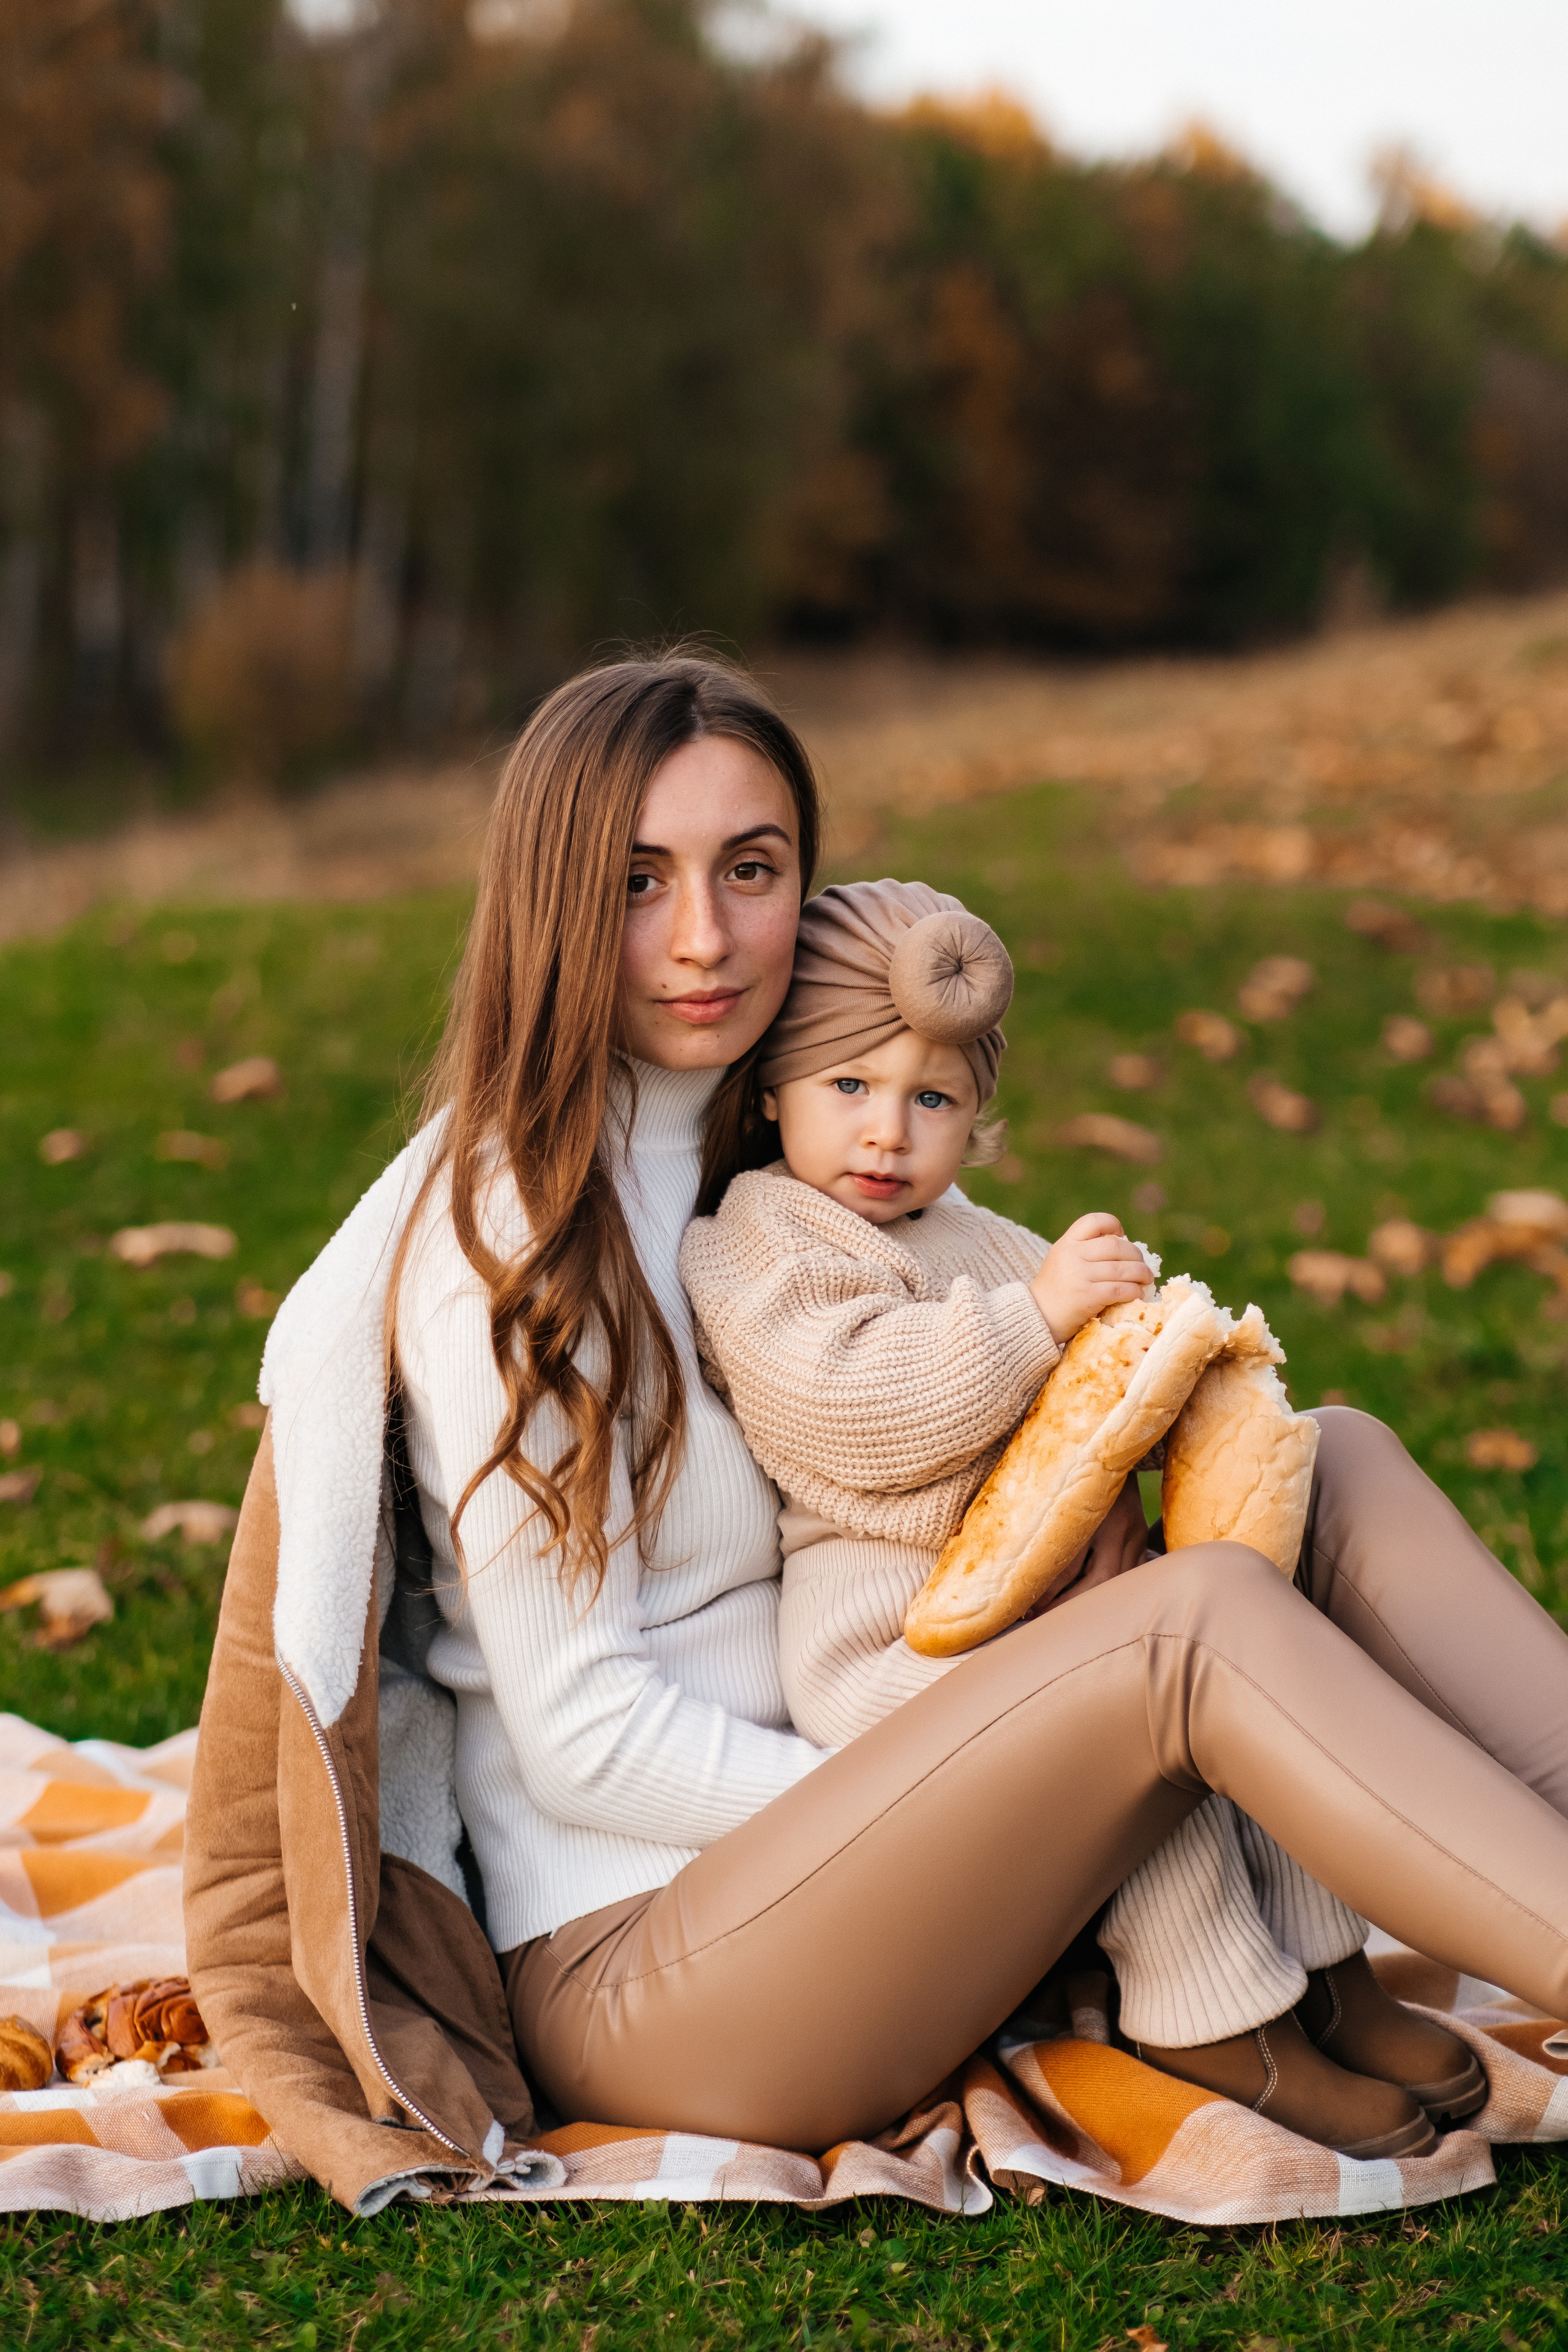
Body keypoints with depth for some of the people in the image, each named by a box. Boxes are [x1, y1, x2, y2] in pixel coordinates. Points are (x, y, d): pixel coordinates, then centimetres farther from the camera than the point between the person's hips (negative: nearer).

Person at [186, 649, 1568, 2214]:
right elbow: (580, 1735, -15)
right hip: (625, 1961, -8)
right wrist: (926, 1812, -19)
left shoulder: (783, 1162, 12)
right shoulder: (503, 1232, -13)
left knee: (1337, 1466, -6)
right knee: (1198, 1621, -30)